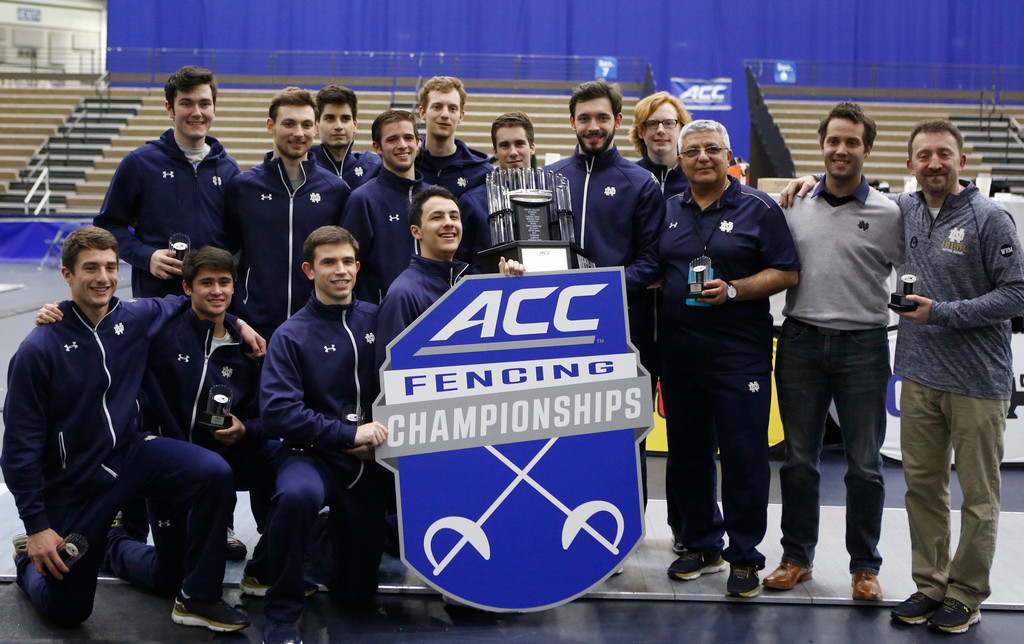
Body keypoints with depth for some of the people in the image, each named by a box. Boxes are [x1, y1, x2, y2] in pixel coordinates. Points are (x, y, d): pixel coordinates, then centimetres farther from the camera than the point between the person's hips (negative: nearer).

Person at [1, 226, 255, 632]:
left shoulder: (138, 318, -5)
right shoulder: (39, 350, -18)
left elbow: (183, 303, 20)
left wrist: (236, 322, 6)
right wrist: (36, 526, -14)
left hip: (131, 454, 4)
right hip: (73, 483, -4)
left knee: (214, 473, -23)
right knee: (67, 611, 2)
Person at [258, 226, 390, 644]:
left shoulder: (377, 320, 5)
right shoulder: (291, 336, -4)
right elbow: (277, 411, -15)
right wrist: (349, 434, -18)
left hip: (369, 461, 3)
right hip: (315, 456, -3)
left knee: (356, 591, 6)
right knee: (297, 494, -40)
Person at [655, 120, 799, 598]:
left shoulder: (758, 208, 0)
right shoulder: (669, 211, 13)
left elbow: (787, 273, -5)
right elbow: (653, 272, 23)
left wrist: (732, 290, -15)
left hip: (739, 350, -5)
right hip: (678, 349, 5)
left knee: (743, 454, -4)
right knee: (687, 452, 10)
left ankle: (744, 556, 6)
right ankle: (702, 545, 24)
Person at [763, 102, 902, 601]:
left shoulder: (889, 214, -1)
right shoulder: (794, 206, 6)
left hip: (863, 345, -2)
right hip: (800, 342, 2)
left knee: (864, 463, 5)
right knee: (798, 458, 10)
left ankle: (865, 567, 17)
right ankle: (796, 557, 22)